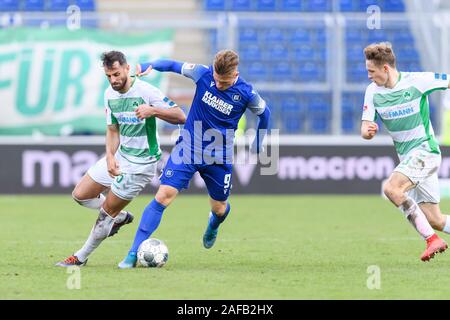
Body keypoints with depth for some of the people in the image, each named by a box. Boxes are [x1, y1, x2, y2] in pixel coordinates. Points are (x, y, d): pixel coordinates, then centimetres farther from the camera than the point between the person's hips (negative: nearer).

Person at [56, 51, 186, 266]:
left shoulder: (146, 91, -20)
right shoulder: (110, 94, 1)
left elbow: (180, 117, -21)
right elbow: (112, 130, 9)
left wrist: (153, 111, -38)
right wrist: (110, 156, -9)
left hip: (141, 163, -8)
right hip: (120, 154, 8)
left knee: (106, 212, -4)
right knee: (80, 195, 9)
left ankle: (81, 257, 12)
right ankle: (120, 217, 31)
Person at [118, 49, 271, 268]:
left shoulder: (246, 94, -14)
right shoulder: (203, 74, -12)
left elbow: (264, 113, 6)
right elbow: (174, 65, 3)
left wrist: (258, 144, 15)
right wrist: (148, 66, -13)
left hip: (219, 158, 0)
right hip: (188, 149, 0)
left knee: (219, 209, 12)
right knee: (164, 196, -14)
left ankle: (213, 225, 55)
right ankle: (134, 253, -14)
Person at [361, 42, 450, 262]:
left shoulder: (417, 81, -13)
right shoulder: (373, 92, 2)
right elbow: (366, 130, 0)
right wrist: (367, 130, -24)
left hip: (425, 151, -6)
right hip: (407, 157, 6)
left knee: (391, 188, -28)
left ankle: (432, 239, -23)